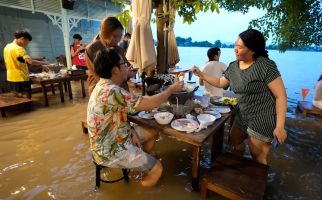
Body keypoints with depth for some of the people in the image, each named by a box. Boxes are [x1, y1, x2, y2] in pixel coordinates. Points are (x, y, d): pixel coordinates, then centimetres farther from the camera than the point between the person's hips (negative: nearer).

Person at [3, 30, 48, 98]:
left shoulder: (7, 47, 10)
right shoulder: (19, 49, -18)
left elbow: (7, 63, 18)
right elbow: (31, 62, -29)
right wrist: (44, 63, -16)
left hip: (11, 78, 9)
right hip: (21, 78, -9)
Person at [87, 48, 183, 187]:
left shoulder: (105, 86, 0)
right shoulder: (111, 92, -33)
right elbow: (149, 103, -28)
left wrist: (131, 131, -5)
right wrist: (171, 89, -12)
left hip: (115, 138, 10)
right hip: (110, 151, -9)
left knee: (150, 134, 19)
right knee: (157, 168, -6)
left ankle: (140, 162, 36)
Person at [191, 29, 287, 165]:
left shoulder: (265, 66, -19)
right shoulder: (233, 66, 2)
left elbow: (281, 96, -18)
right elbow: (220, 83, 17)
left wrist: (279, 126, -20)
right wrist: (201, 75, 6)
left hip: (263, 119, -8)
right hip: (242, 116, 8)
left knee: (257, 156, 5)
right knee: (235, 140, 24)